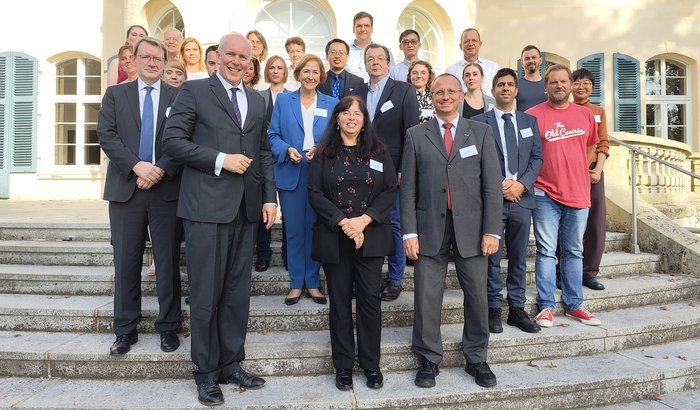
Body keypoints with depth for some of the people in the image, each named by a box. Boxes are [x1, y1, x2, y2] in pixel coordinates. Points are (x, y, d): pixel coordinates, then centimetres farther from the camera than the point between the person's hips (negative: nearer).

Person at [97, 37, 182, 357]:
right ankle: (125, 330, 20)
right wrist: (136, 166, -14)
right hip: (126, 188, 1)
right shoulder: (115, 94, 12)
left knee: (168, 261, 5)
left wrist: (161, 170, -14)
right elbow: (106, 135, 0)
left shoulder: (178, 97, 8)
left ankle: (168, 327, 18)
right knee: (126, 262, 7)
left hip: (166, 188, -1)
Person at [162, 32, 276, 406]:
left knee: (238, 291, 11)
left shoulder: (257, 101, 17)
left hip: (246, 207, 5)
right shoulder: (194, 91, 2)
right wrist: (220, 160, -14)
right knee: (206, 292, 2)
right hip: (206, 206, -5)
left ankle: (231, 363, 25)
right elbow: (172, 140, -6)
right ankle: (207, 372, 19)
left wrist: (270, 197, 7)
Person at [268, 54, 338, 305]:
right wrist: (287, 150, -15)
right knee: (294, 230, 3)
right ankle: (296, 284, 15)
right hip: (290, 174, 0)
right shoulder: (283, 100, 9)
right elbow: (273, 135, 4)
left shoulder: (331, 104, 10)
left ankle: (313, 283, 17)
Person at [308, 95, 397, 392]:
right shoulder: (323, 153, 4)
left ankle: (371, 364, 18)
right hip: (334, 237, 0)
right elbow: (314, 193, -4)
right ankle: (343, 366, 20)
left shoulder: (378, 151, 6)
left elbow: (391, 190, 0)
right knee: (340, 300, 7)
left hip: (371, 236, 1)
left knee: (370, 298, 2)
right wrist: (343, 222, -15)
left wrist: (364, 220, -12)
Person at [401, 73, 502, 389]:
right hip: (430, 228, 0)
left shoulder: (481, 132, 8)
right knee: (427, 297, 5)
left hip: (471, 227, 1)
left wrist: (492, 230, -5)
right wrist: (409, 232, -5)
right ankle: (429, 360, 23)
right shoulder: (416, 135, 7)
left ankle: (476, 358, 28)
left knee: (477, 295, 8)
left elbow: (492, 184, 2)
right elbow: (408, 188, 2)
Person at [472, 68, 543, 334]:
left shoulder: (530, 121, 14)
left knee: (519, 258, 10)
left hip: (522, 197, 4)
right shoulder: (479, 122, 2)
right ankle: (494, 309, 15)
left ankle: (517, 309, 20)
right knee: (492, 257, 3)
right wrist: (500, 185, -13)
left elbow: (537, 157, 8)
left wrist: (521, 184, -8)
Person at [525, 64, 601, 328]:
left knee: (574, 252, 12)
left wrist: (576, 172, 15)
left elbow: (591, 146, 23)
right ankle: (546, 306, 10)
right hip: (546, 195, -4)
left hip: (578, 193, 4)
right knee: (546, 251, 0)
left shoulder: (585, 114, 9)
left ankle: (574, 304, 23)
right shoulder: (533, 115, -5)